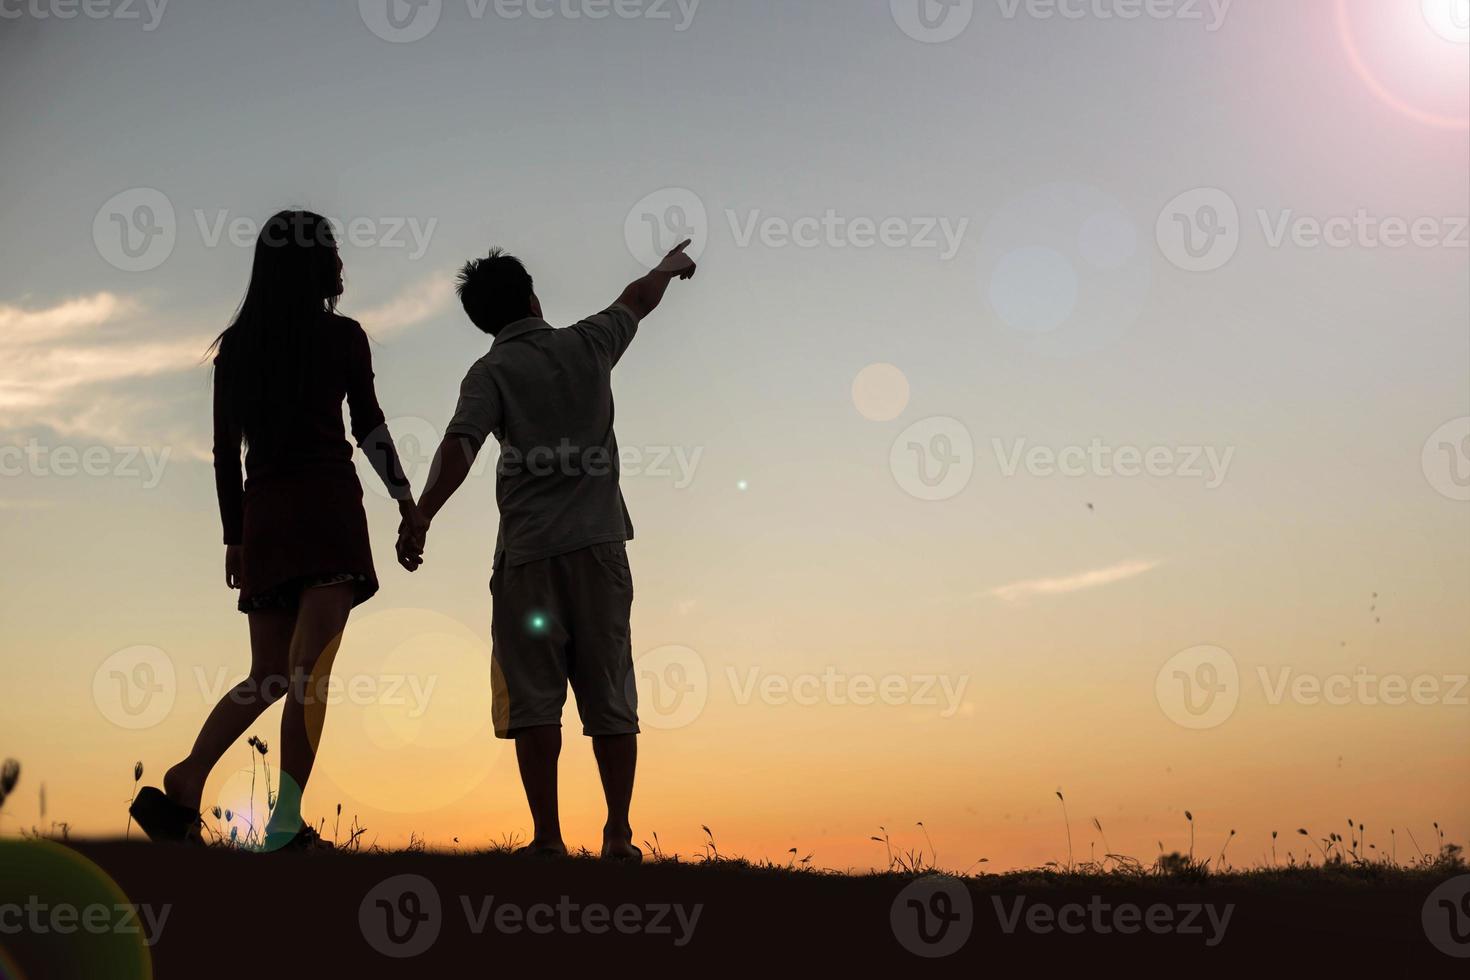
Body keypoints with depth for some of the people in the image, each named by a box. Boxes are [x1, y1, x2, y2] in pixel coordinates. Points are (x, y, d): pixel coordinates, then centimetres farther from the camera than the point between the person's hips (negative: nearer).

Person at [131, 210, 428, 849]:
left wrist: (235, 538, 16)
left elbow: (225, 449, 12)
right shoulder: (342, 336, 2)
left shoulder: (235, 346, 12)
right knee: (309, 668, -10)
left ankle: (182, 787, -2)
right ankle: (285, 825, -19)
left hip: (263, 512, 5)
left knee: (268, 675, 13)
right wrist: (406, 499, 13)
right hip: (328, 504, -5)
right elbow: (368, 425, 4)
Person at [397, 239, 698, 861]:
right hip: (599, 545, 3)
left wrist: (420, 519, -19)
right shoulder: (587, 344, 10)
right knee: (610, 697, 4)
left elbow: (459, 447, -16)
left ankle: (547, 837, -5)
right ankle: (619, 835, 4)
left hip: (529, 552, -2)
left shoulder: (492, 372, 1)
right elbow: (637, 299, 30)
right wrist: (670, 265, 48)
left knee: (534, 696, -1)